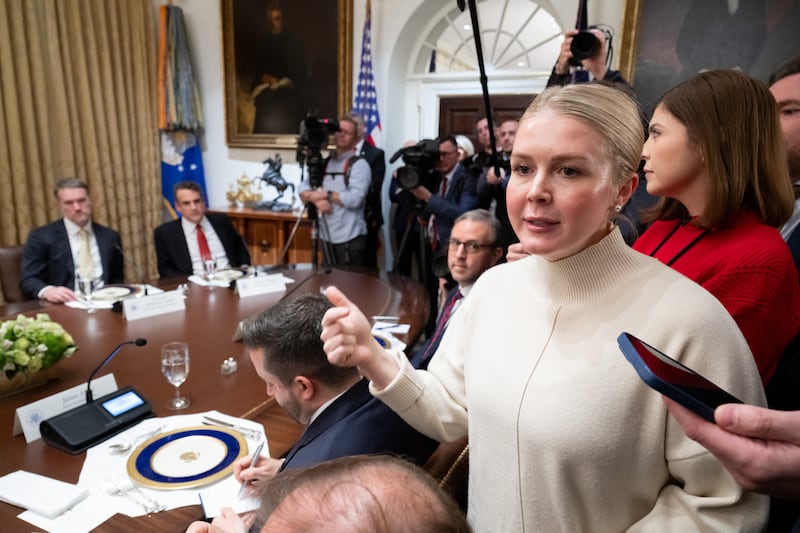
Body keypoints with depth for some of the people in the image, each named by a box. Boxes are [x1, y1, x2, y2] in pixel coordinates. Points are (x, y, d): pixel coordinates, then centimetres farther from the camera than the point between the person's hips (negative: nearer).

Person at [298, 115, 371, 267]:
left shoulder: (359, 164, -6)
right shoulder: (324, 163, 13)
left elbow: (355, 199, -18)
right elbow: (302, 188, 7)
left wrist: (326, 194, -10)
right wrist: (316, 198, -14)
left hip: (350, 237, -6)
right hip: (327, 236, 6)